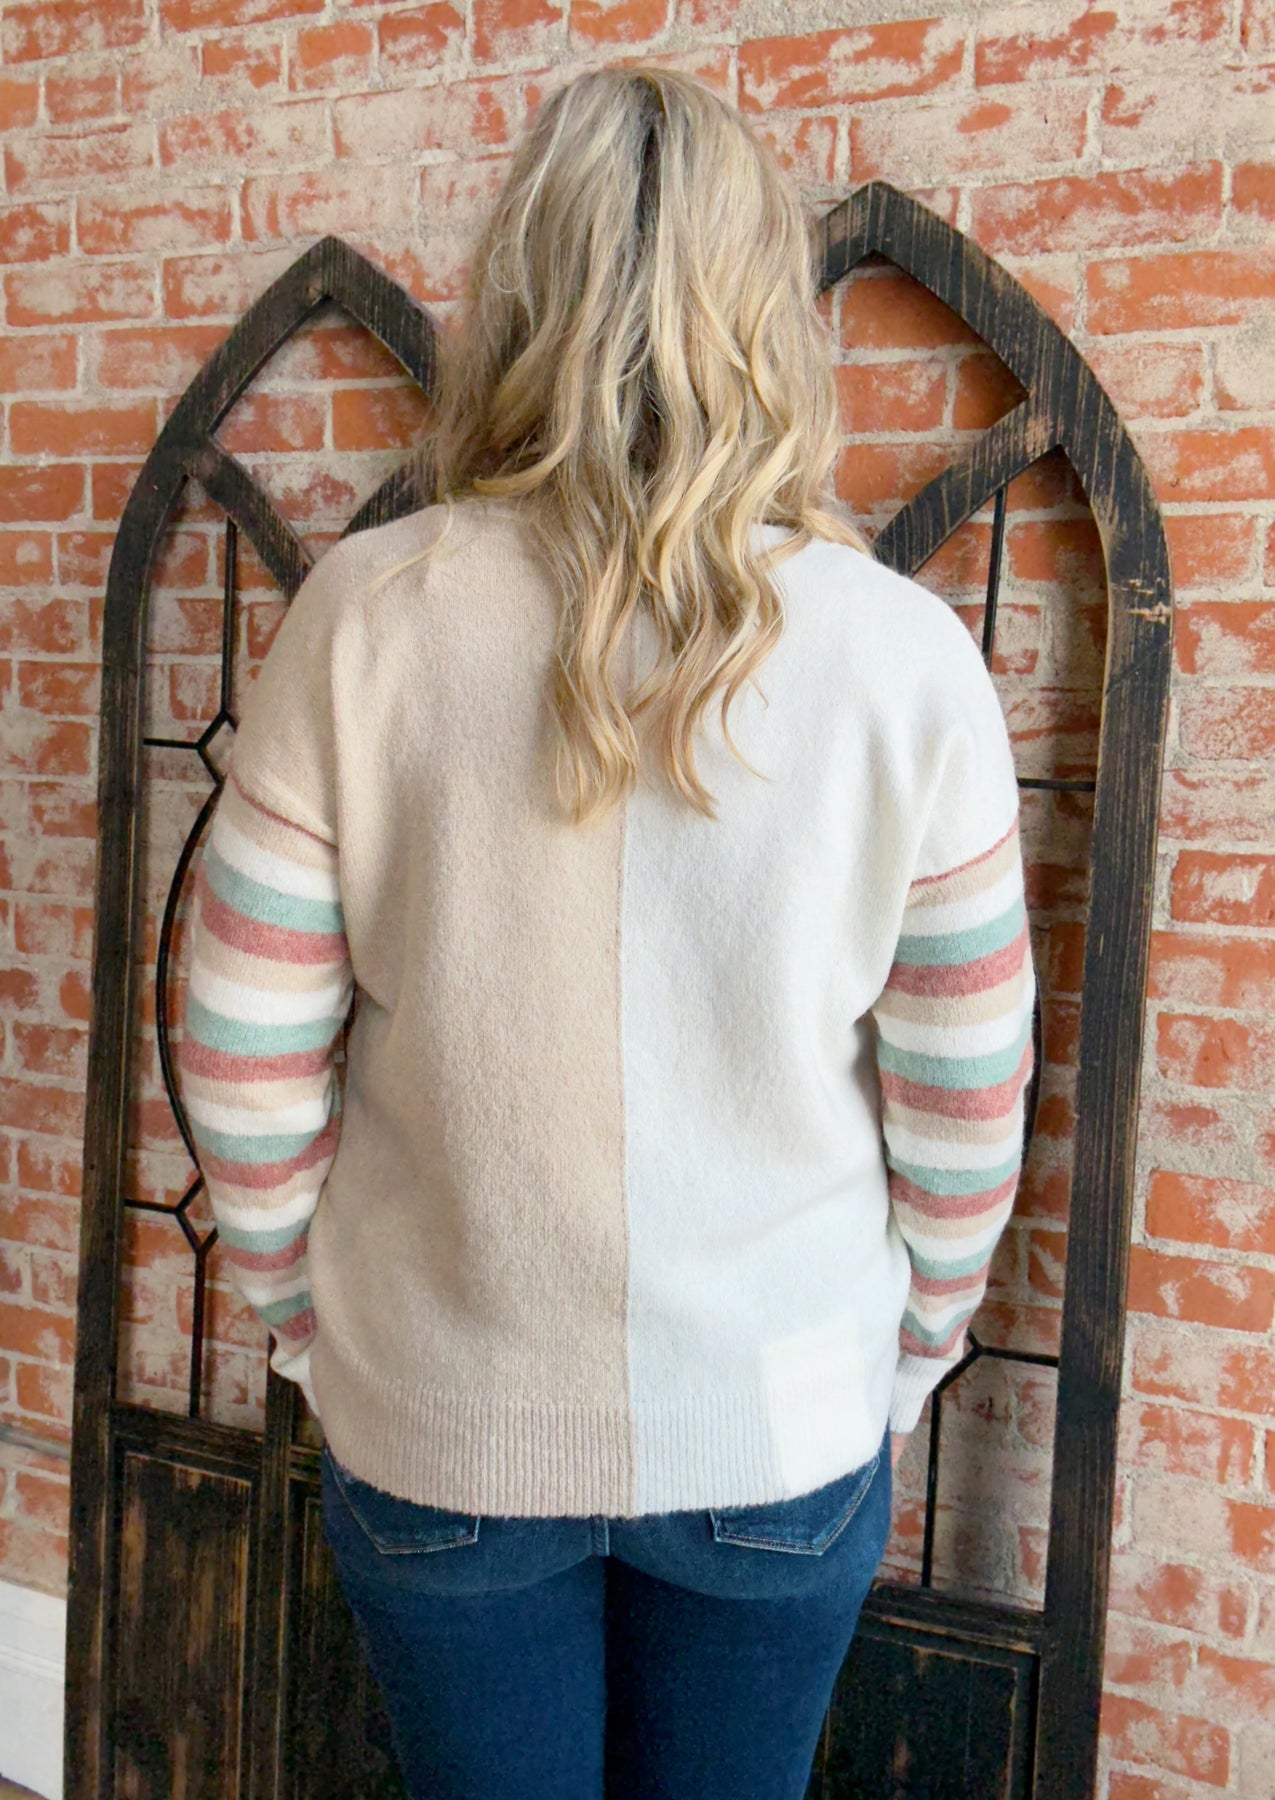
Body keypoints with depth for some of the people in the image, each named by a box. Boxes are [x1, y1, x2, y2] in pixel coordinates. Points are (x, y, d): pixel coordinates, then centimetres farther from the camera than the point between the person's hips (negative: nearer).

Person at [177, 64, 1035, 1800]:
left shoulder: (366, 614, -16)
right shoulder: (906, 651, -14)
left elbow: (245, 1062, -9)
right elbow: (966, 1105, -6)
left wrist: (306, 1317, 8)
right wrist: (906, 1360, 11)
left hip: (440, 1424, 0)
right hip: (782, 1423, 1)